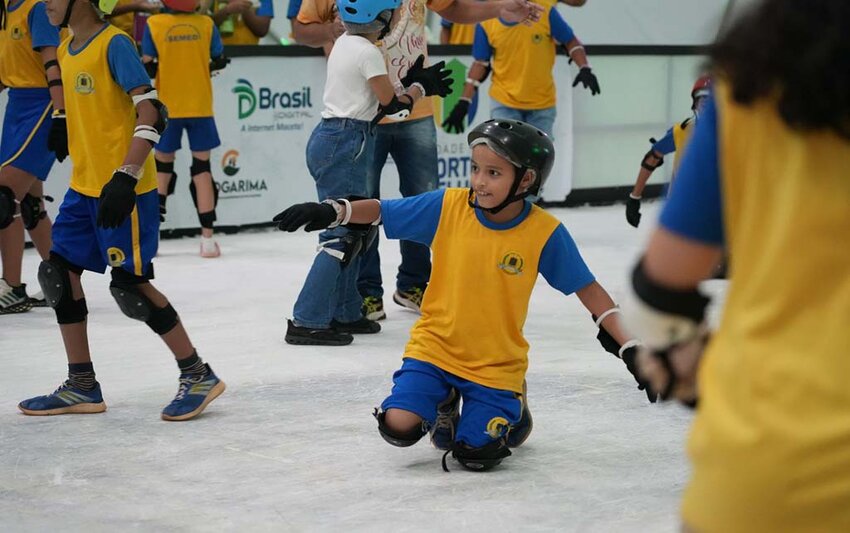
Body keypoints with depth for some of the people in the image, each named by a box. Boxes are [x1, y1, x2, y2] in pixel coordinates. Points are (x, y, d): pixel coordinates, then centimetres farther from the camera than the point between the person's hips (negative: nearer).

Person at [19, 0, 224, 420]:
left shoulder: (114, 43, -15)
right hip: (84, 186, 9)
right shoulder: (66, 50, 11)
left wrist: (124, 177, -27)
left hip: (123, 190, -9)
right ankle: (82, 387, 17)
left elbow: (151, 112, -21)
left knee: (130, 285, -7)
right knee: (59, 272, 7)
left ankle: (198, 376, 7)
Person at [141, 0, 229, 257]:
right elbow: (219, 62, 5)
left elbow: (147, 67, -8)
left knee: (163, 164, 15)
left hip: (167, 107, 0)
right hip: (200, 106, 0)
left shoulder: (154, 24, -7)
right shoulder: (206, 24, -3)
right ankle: (207, 239, 3)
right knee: (202, 166, 6)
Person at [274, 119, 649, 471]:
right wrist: (331, 212, -21)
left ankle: (510, 409, 25)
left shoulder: (545, 233, -15)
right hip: (435, 346, 1)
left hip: (496, 363, -1)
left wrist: (629, 347, -12)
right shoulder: (448, 206, -12)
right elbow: (381, 211, -4)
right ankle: (444, 407, 21)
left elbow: (587, 289, -8)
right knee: (398, 426, -16)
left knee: (477, 455, -10)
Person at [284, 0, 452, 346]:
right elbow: (391, 106, -7)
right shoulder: (367, 52, -13)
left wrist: (414, 81, 14)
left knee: (355, 226, 15)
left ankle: (343, 313, 19)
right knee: (343, 233, -8)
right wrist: (420, 88, 9)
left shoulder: (345, 43, 14)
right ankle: (308, 322, -10)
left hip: (329, 137, 10)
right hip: (345, 144, -10)